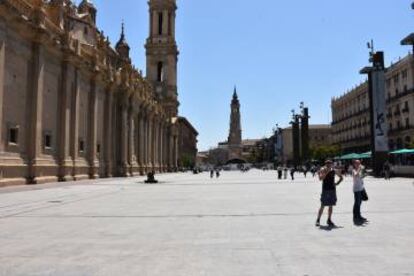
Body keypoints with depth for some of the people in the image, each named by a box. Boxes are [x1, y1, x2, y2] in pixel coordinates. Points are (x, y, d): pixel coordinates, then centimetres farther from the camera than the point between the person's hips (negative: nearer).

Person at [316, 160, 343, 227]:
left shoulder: (334, 171, 5)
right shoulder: (323, 170, -6)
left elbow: (341, 177, 19)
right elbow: (320, 178, -23)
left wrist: (337, 183, 4)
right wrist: (326, 172, -25)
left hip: (332, 189, 4)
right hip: (325, 189, -4)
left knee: (331, 206, 8)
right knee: (322, 206, -5)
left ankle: (329, 220, 17)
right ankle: (318, 220, 1)